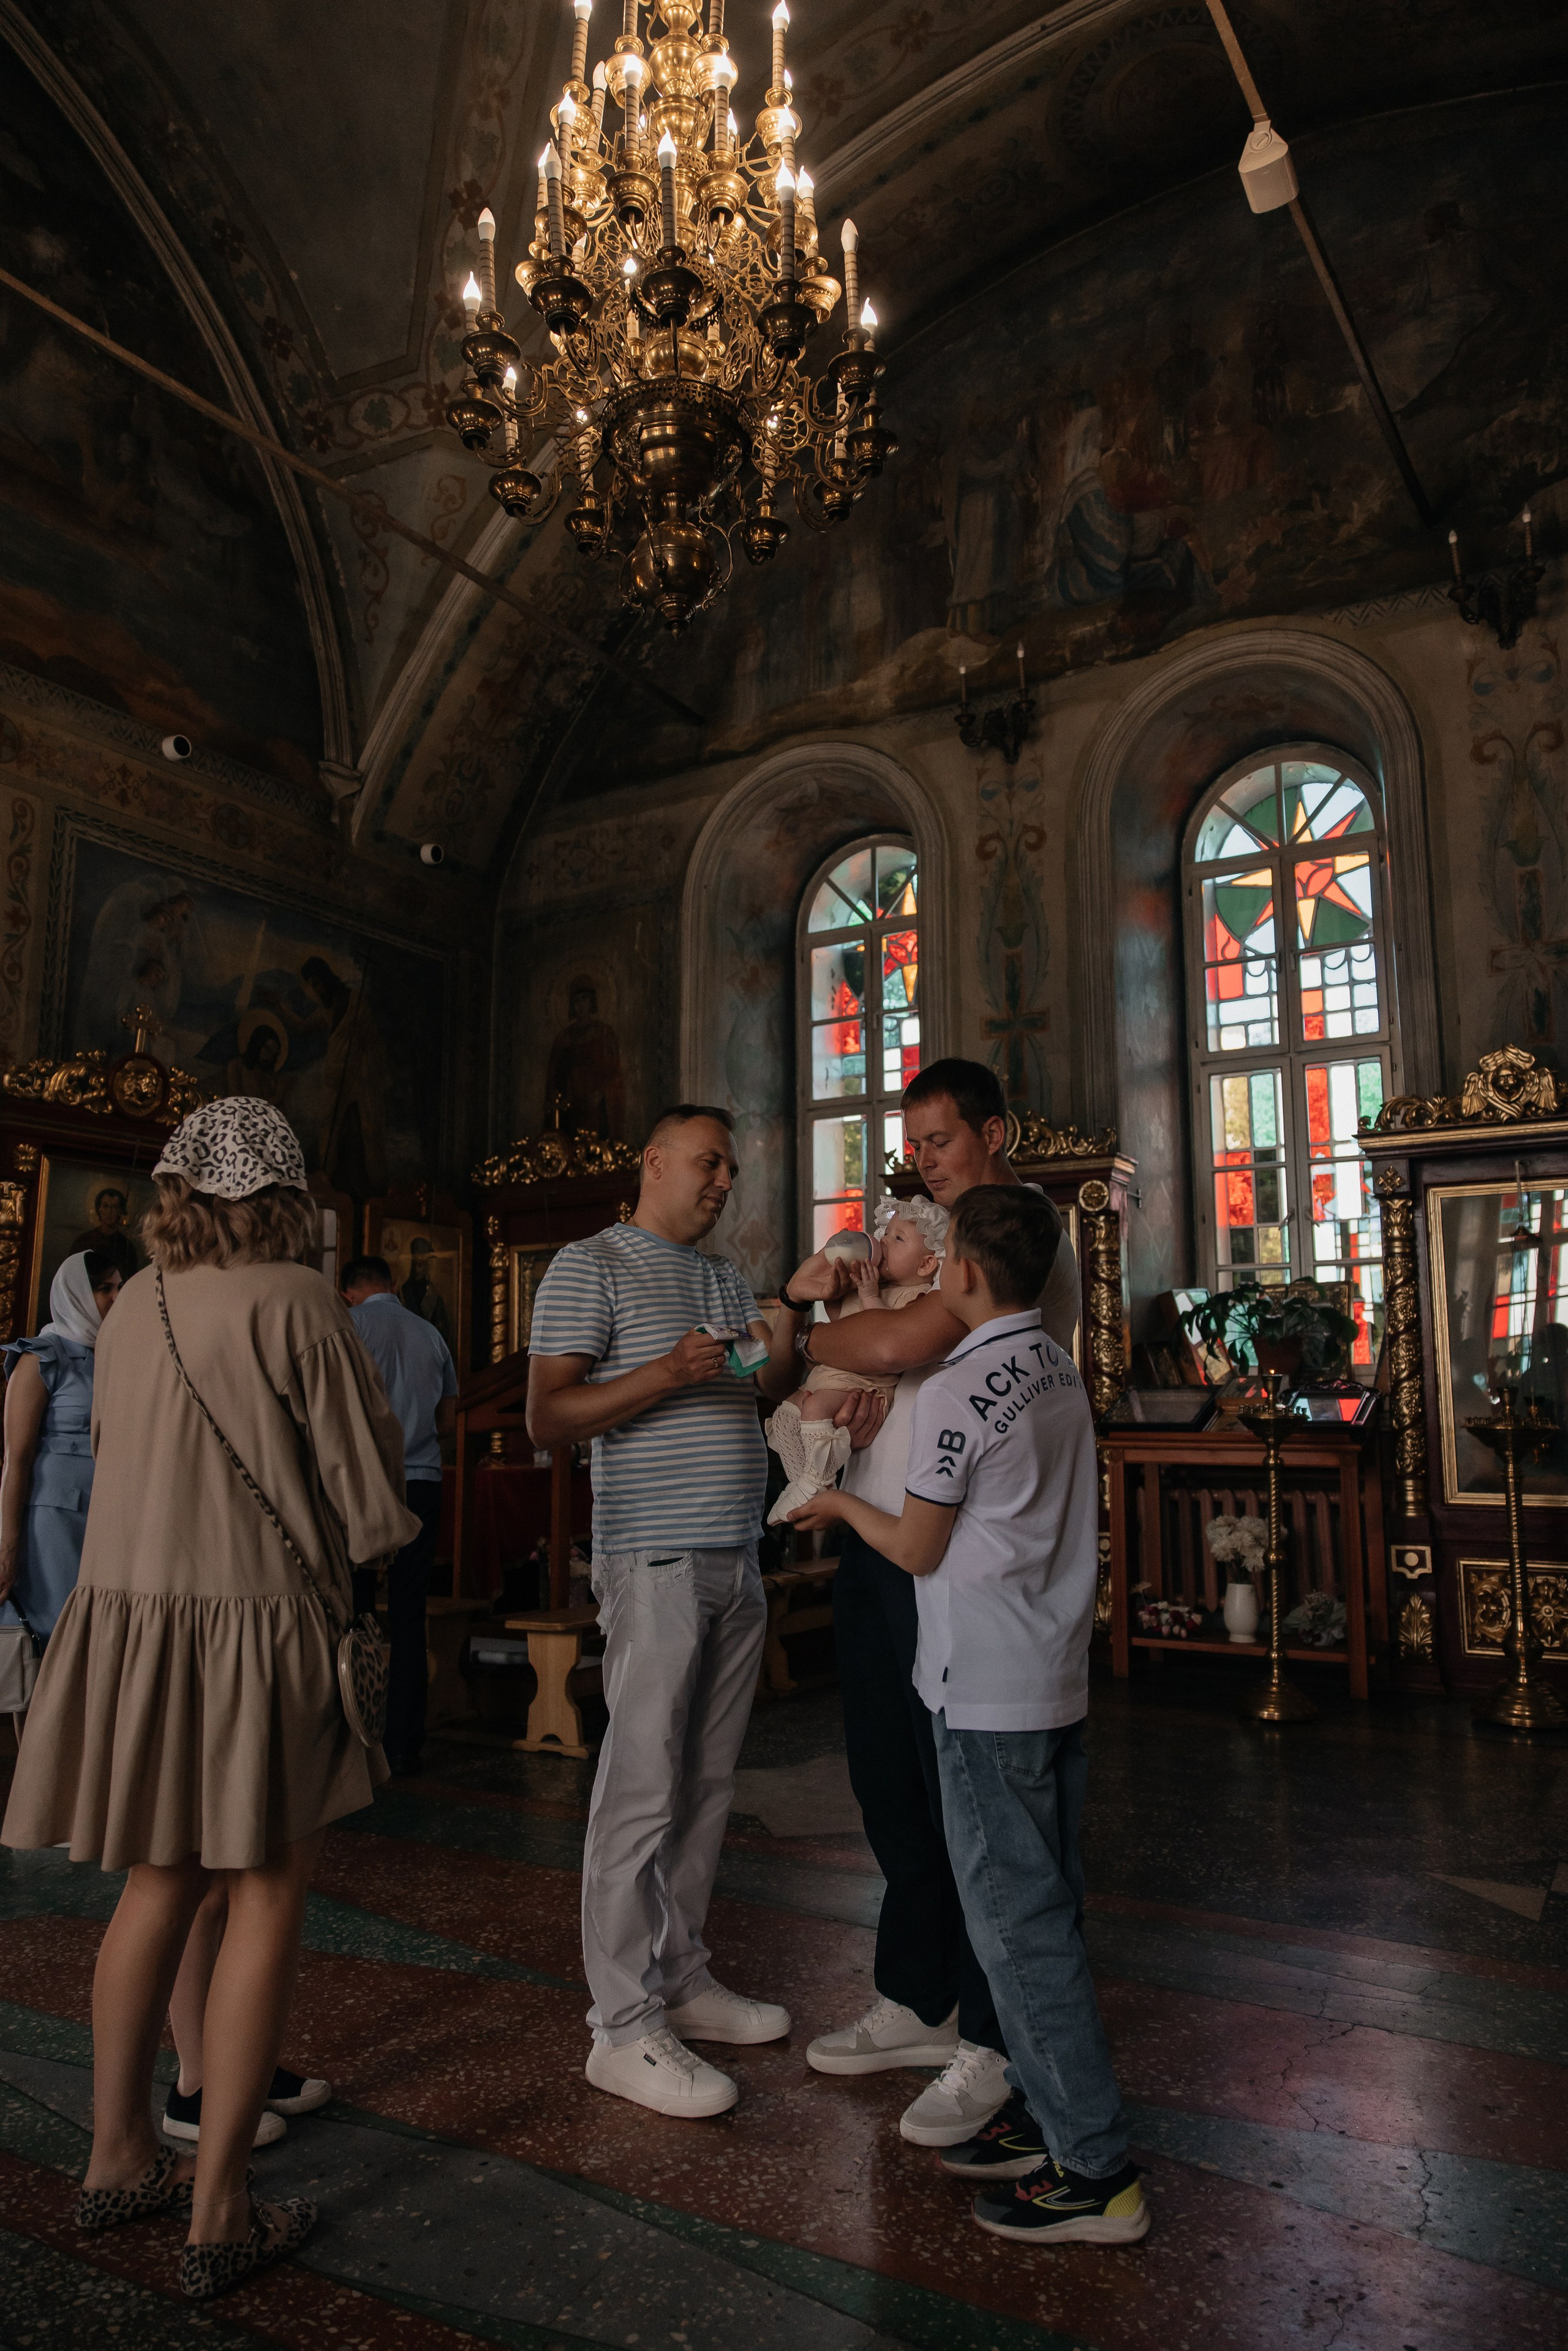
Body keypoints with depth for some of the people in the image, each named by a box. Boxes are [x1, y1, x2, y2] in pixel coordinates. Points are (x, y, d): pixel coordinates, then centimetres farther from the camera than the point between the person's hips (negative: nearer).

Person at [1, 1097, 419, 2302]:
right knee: (267, 1898, 6)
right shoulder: (294, 1301, -13)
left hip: (127, 1607, 7)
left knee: (160, 1884, 20)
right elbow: (368, 1484, -10)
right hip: (255, 1619, -6)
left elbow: (119, 1450, 15)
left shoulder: (136, 1303, 6)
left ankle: (120, 2157, 34)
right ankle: (219, 2214, 13)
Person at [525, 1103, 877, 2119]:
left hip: (736, 1562, 8)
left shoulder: (727, 1279, 20)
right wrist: (667, 1375, -21)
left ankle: (681, 1978, 25)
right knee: (643, 1787, -4)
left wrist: (789, 1344, -2)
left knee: (708, 1784, 12)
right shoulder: (592, 1266, -4)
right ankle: (624, 2026, 5)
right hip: (656, 1562, -8)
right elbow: (547, 1417, -11)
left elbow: (769, 1391, 19)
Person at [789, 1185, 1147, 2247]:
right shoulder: (1061, 1370, 6)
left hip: (987, 1695, -9)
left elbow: (917, 1550, -11)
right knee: (1047, 1911, 18)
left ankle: (1096, 2172, 10)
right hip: (1058, 1680, 9)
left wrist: (843, 1503, 8)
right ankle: (1047, 2110, 31)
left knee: (1019, 1924, 1)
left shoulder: (958, 1393, -20)